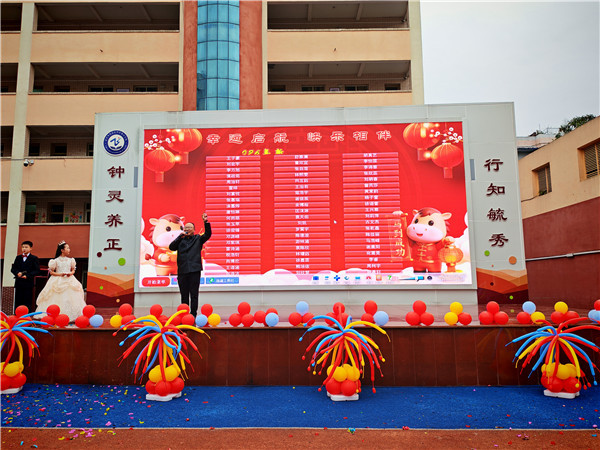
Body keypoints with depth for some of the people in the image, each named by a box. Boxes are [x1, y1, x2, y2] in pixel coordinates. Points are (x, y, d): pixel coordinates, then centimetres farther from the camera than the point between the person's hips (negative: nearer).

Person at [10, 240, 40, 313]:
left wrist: (27, 276, -17)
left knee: (27, 302, -2)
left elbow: (37, 270, -5)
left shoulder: (34, 258, 2)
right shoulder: (18, 257, 15)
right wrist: (17, 273, -9)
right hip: (18, 283, 4)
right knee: (17, 302, 6)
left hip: (28, 283, -4)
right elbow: (13, 269, 13)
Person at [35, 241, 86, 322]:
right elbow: (51, 272, 1)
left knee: (70, 299, -3)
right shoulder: (56, 260, -2)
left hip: (69, 281, 3)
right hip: (58, 282, -3)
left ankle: (70, 316, 2)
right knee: (58, 299, -8)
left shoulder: (70, 260, 8)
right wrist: (59, 274, -14)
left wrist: (71, 273, -5)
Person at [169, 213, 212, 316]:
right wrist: (181, 236, -2)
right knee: (184, 295, 6)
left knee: (194, 294, -1)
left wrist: (206, 222, -15)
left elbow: (207, 234, -3)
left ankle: (193, 315, 5)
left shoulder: (198, 239, 12)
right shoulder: (180, 240, 16)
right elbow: (171, 247, 3)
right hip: (182, 271, 2)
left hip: (194, 270, -2)